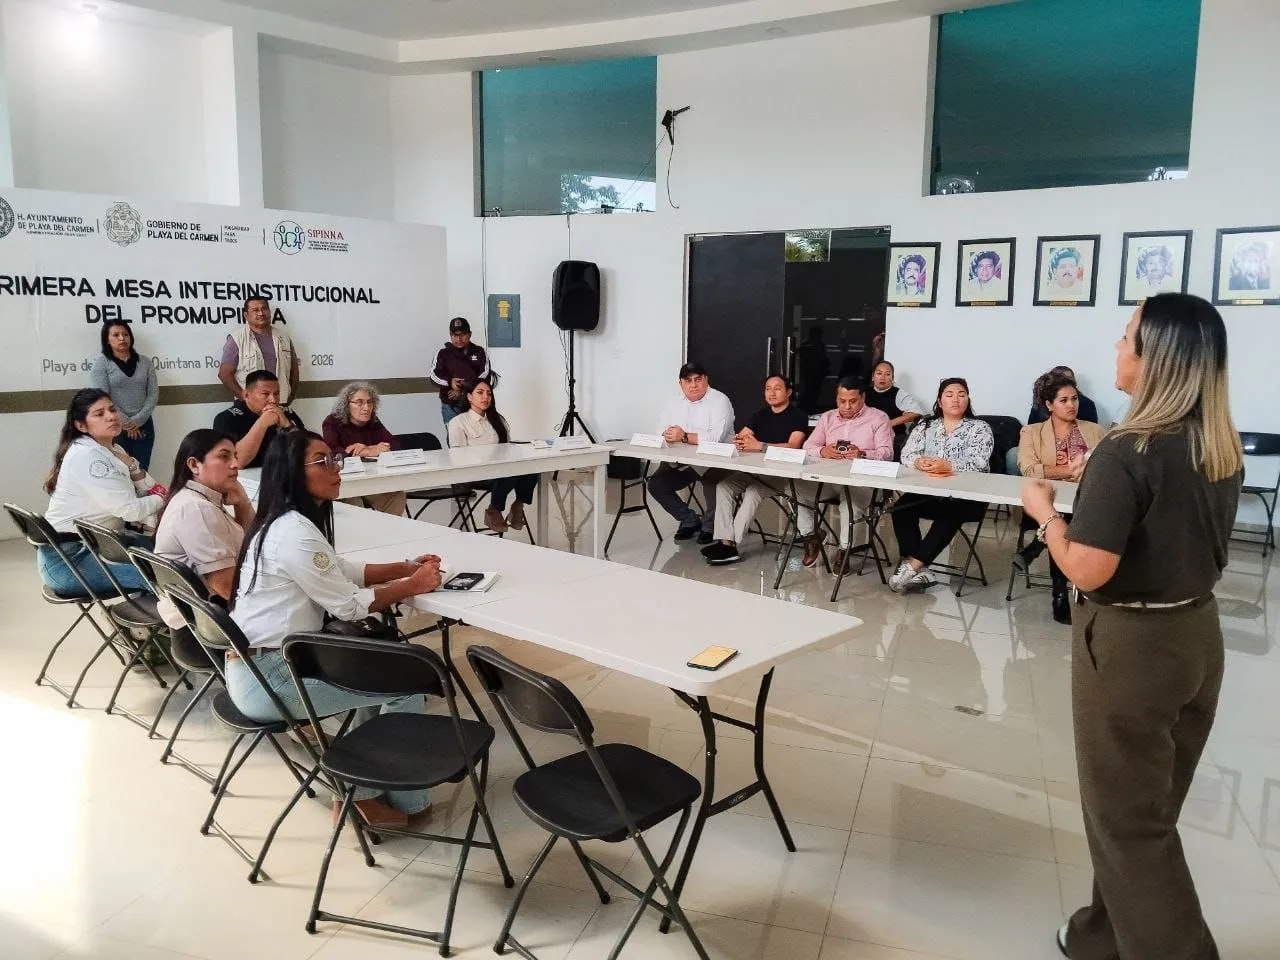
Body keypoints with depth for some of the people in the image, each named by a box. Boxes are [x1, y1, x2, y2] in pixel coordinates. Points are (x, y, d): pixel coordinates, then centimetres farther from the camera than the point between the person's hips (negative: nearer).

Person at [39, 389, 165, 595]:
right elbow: (131, 510, -22)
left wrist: (131, 465, -8)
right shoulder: (86, 456, -19)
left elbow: (151, 489, 8)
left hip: (94, 544, 10)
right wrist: (160, 498, -3)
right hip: (65, 559, -9)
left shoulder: (113, 450, 9)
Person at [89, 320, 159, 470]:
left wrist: (137, 421, -9)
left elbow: (153, 394, 3)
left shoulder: (145, 362, 9)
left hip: (143, 426, 3)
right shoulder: (101, 363, 1)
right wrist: (125, 423, -11)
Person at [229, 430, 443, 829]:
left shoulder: (283, 523, 9)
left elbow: (342, 572, 16)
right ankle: (403, 802, 14)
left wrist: (405, 567, 5)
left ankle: (359, 791, 22)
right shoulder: (295, 532, -22)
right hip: (268, 679, -10)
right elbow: (348, 605, -17)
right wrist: (413, 586, -7)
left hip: (264, 663, 10)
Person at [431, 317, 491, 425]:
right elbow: (434, 375, 3)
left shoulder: (479, 352, 8)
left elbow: (486, 376, -2)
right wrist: (449, 382, -19)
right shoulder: (443, 353, 8)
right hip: (450, 405, 0)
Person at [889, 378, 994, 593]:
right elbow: (907, 454, 2)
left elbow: (977, 464, -13)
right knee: (902, 507, -26)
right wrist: (919, 462, -23)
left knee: (950, 513, -36)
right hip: (928, 493, 3)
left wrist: (947, 466, -30)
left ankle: (913, 565, -32)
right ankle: (919, 570, -29)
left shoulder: (980, 428, 3)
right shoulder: (925, 426, 14)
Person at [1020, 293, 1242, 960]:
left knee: (1125, 816, 9)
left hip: (1130, 643, -8)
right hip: (1197, 632, 8)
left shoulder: (1129, 451, -23)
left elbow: (1088, 572, -25)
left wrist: (1044, 510, -9)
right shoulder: (1225, 448, 1)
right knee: (1149, 806, 22)